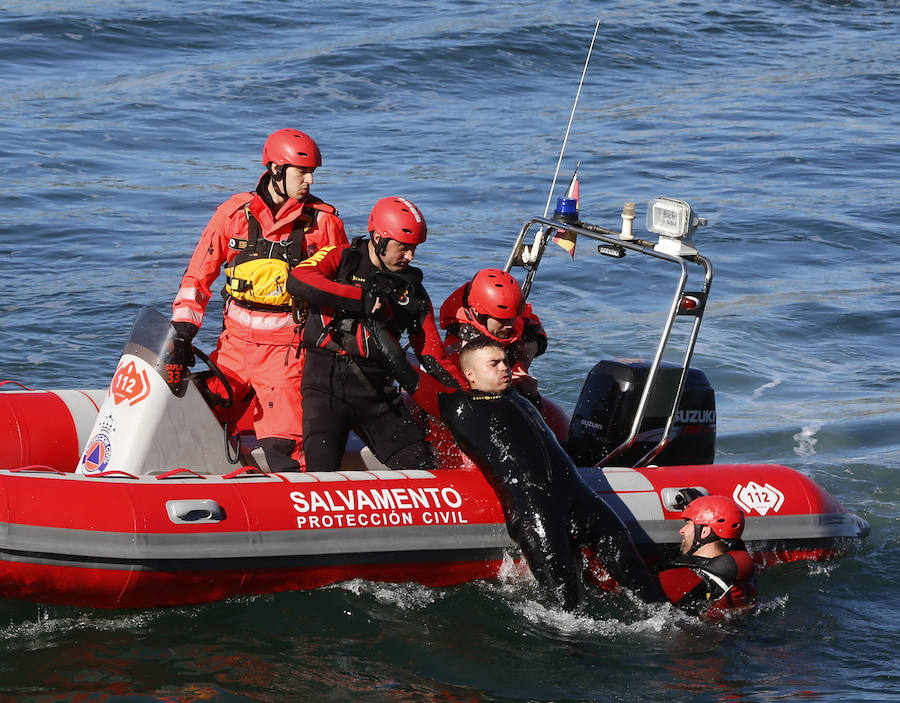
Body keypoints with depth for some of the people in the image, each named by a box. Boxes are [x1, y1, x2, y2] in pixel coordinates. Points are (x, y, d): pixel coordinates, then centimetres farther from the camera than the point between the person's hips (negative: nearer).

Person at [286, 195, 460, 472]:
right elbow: (297, 281, -18)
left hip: (377, 390, 4)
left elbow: (433, 355, 11)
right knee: (322, 471, -18)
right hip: (326, 382, -4)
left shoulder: (412, 291, 12)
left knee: (420, 466, -4)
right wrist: (362, 298, -21)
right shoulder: (342, 259, 2)